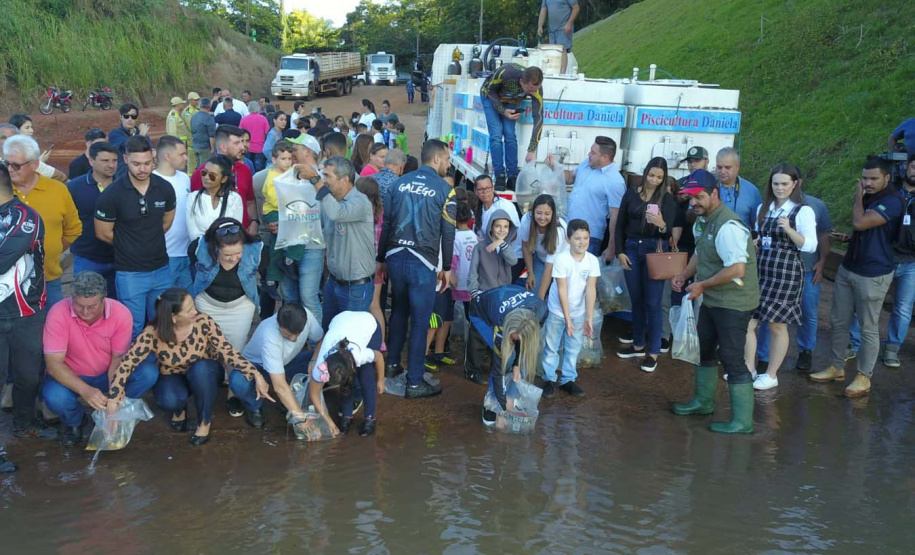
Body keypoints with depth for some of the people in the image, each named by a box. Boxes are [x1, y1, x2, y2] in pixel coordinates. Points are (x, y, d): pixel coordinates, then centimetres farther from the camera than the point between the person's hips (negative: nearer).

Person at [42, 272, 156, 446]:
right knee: (55, 397, -35)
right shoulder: (58, 314, -25)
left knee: (149, 374, -24)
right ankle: (74, 421, 3)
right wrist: (84, 390, -41)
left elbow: (119, 357, -14)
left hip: (108, 375, 2)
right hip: (71, 378, -1)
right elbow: (54, 363, -26)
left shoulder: (121, 314, -20)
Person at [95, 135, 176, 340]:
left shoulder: (165, 188, -5)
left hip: (161, 269, 4)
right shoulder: (112, 194, -15)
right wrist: (129, 246, 6)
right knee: (133, 330, 10)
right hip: (130, 274, -3)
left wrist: (150, 242, 10)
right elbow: (103, 233, -4)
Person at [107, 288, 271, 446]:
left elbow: (227, 351, -26)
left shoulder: (204, 323, -27)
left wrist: (256, 375, -35)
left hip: (203, 373, 1)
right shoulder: (152, 334, -27)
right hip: (172, 376, 0)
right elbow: (127, 363, -24)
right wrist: (113, 399, -29)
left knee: (200, 368, -35)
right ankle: (180, 409, 7)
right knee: (169, 401, -34)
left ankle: (205, 421, -13)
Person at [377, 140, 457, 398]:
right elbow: (448, 232, -5)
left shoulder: (400, 183, 8)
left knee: (399, 310, 26)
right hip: (422, 262, -5)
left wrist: (381, 258, 18)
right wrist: (447, 267, 5)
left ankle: (392, 363, 35)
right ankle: (415, 383, 7)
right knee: (420, 321, 2)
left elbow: (386, 223, 10)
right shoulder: (444, 189, -5)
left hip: (394, 258, 5)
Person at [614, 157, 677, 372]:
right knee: (636, 300, 14)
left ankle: (653, 352, 7)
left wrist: (662, 225, -31)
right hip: (631, 249, 3)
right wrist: (620, 252, 0)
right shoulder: (631, 195, 5)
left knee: (652, 302, -1)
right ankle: (638, 345, 28)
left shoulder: (667, 199, -2)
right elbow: (620, 226, 8)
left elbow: (669, 232, -9)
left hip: (655, 251, -3)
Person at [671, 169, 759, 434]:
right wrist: (684, 274, 6)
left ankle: (742, 421, 3)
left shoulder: (728, 226, -25)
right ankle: (703, 401, 40)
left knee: (731, 358, -6)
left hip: (733, 302, -10)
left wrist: (702, 285, -21)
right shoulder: (702, 221, 6)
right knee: (705, 349, 22)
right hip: (713, 300, 10)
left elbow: (736, 269, -31)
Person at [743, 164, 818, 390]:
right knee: (747, 322, 4)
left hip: (786, 273, -6)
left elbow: (810, 246, -15)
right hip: (760, 270, 6)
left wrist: (789, 230, -26)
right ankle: (749, 369, 20)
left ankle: (771, 375, 19)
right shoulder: (763, 208, 10)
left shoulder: (803, 211, -8)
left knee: (777, 326, 5)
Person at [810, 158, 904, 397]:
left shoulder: (892, 201, -18)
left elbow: (860, 223, -27)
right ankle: (837, 368, 24)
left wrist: (858, 197, -12)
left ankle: (864, 377, 11)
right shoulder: (867, 197, 10)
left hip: (873, 275, -8)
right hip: (847, 269, 8)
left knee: (868, 327, 1)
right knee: (838, 321, 12)